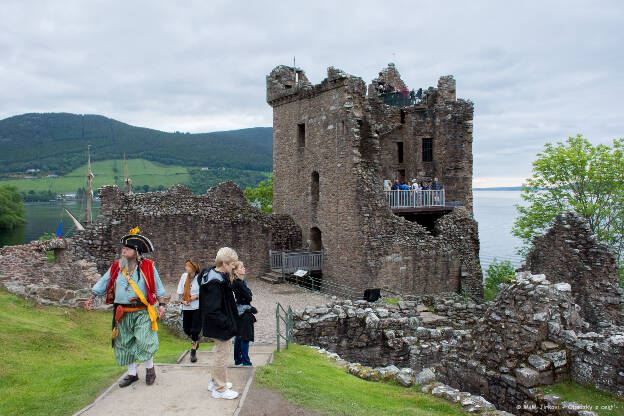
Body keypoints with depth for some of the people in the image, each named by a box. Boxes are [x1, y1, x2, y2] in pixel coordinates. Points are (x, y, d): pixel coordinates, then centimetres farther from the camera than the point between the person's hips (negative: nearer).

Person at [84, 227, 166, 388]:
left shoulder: (148, 267, -2)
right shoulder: (116, 267, 6)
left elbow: (158, 287, 2)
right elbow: (102, 283, 14)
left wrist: (161, 305, -2)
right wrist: (91, 299, 12)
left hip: (142, 312, -4)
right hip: (123, 313, 4)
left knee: (144, 341, -12)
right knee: (126, 344, 10)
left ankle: (150, 368, 11)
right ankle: (132, 373, 26)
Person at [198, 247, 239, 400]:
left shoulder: (220, 276, 4)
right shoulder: (215, 283, -28)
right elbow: (212, 311, -28)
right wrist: (227, 324, -24)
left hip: (222, 324, 10)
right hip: (220, 326, -10)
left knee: (224, 352, 23)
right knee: (222, 354, 3)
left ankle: (215, 381, 39)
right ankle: (220, 389, 18)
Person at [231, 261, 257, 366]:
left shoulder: (236, 282, 10)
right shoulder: (239, 283, -20)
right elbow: (248, 297, -19)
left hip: (238, 313, 10)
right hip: (244, 314, -10)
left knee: (238, 336, 17)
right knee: (245, 338, -2)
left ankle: (237, 359, 27)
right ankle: (246, 362, 4)